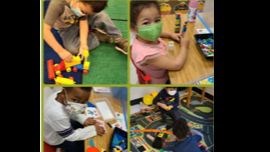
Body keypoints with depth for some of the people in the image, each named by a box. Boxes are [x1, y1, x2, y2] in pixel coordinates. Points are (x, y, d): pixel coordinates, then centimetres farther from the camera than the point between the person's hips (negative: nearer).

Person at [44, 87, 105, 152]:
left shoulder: (60, 95, -27)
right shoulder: (57, 115, -47)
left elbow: (71, 112, -2)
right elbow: (70, 136, -28)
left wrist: (84, 119, -16)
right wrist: (93, 129, -24)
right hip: (57, 139, -6)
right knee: (81, 146, 11)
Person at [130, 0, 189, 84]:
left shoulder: (143, 37, -17)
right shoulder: (145, 52, -42)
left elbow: (153, 33, 12)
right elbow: (177, 64, -36)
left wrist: (170, 35, -2)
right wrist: (184, 46, -19)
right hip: (161, 83, -7)